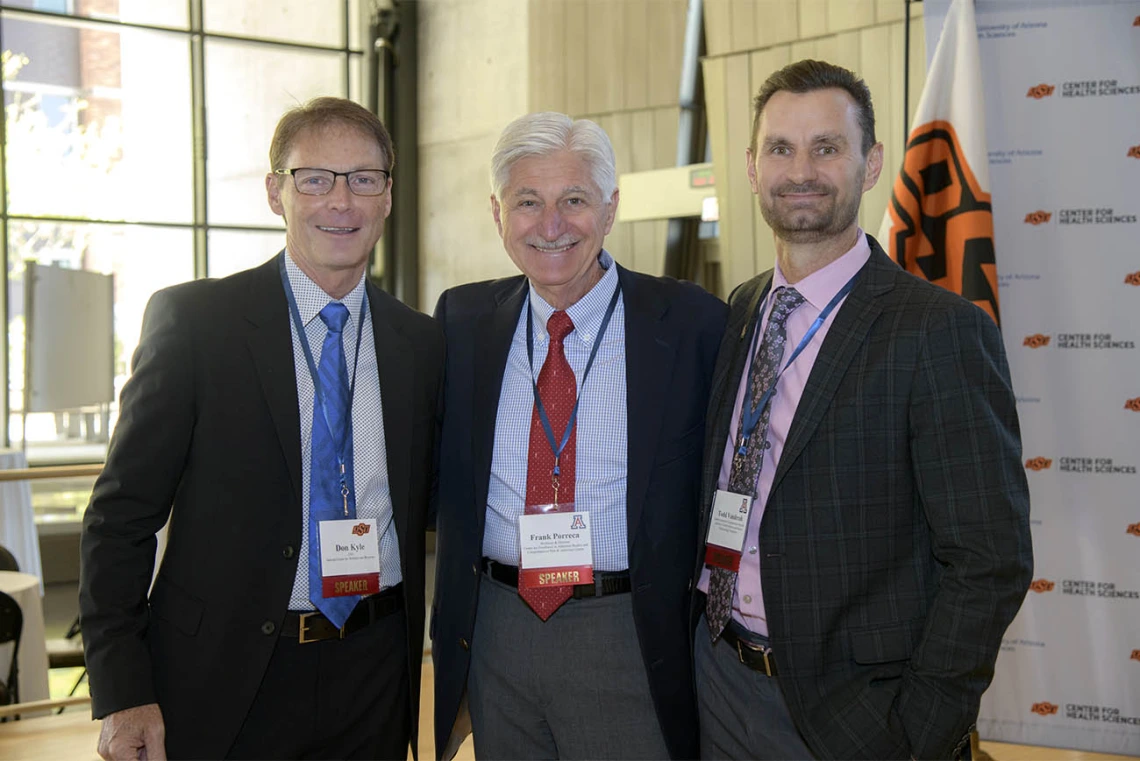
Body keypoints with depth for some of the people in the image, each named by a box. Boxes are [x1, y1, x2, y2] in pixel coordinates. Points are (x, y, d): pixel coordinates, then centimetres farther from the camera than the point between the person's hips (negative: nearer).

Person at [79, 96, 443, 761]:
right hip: (223, 680, -3)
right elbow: (123, 514, -6)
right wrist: (123, 692, -12)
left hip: (375, 675, 3)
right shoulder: (191, 319, -6)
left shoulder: (423, 343, 5)